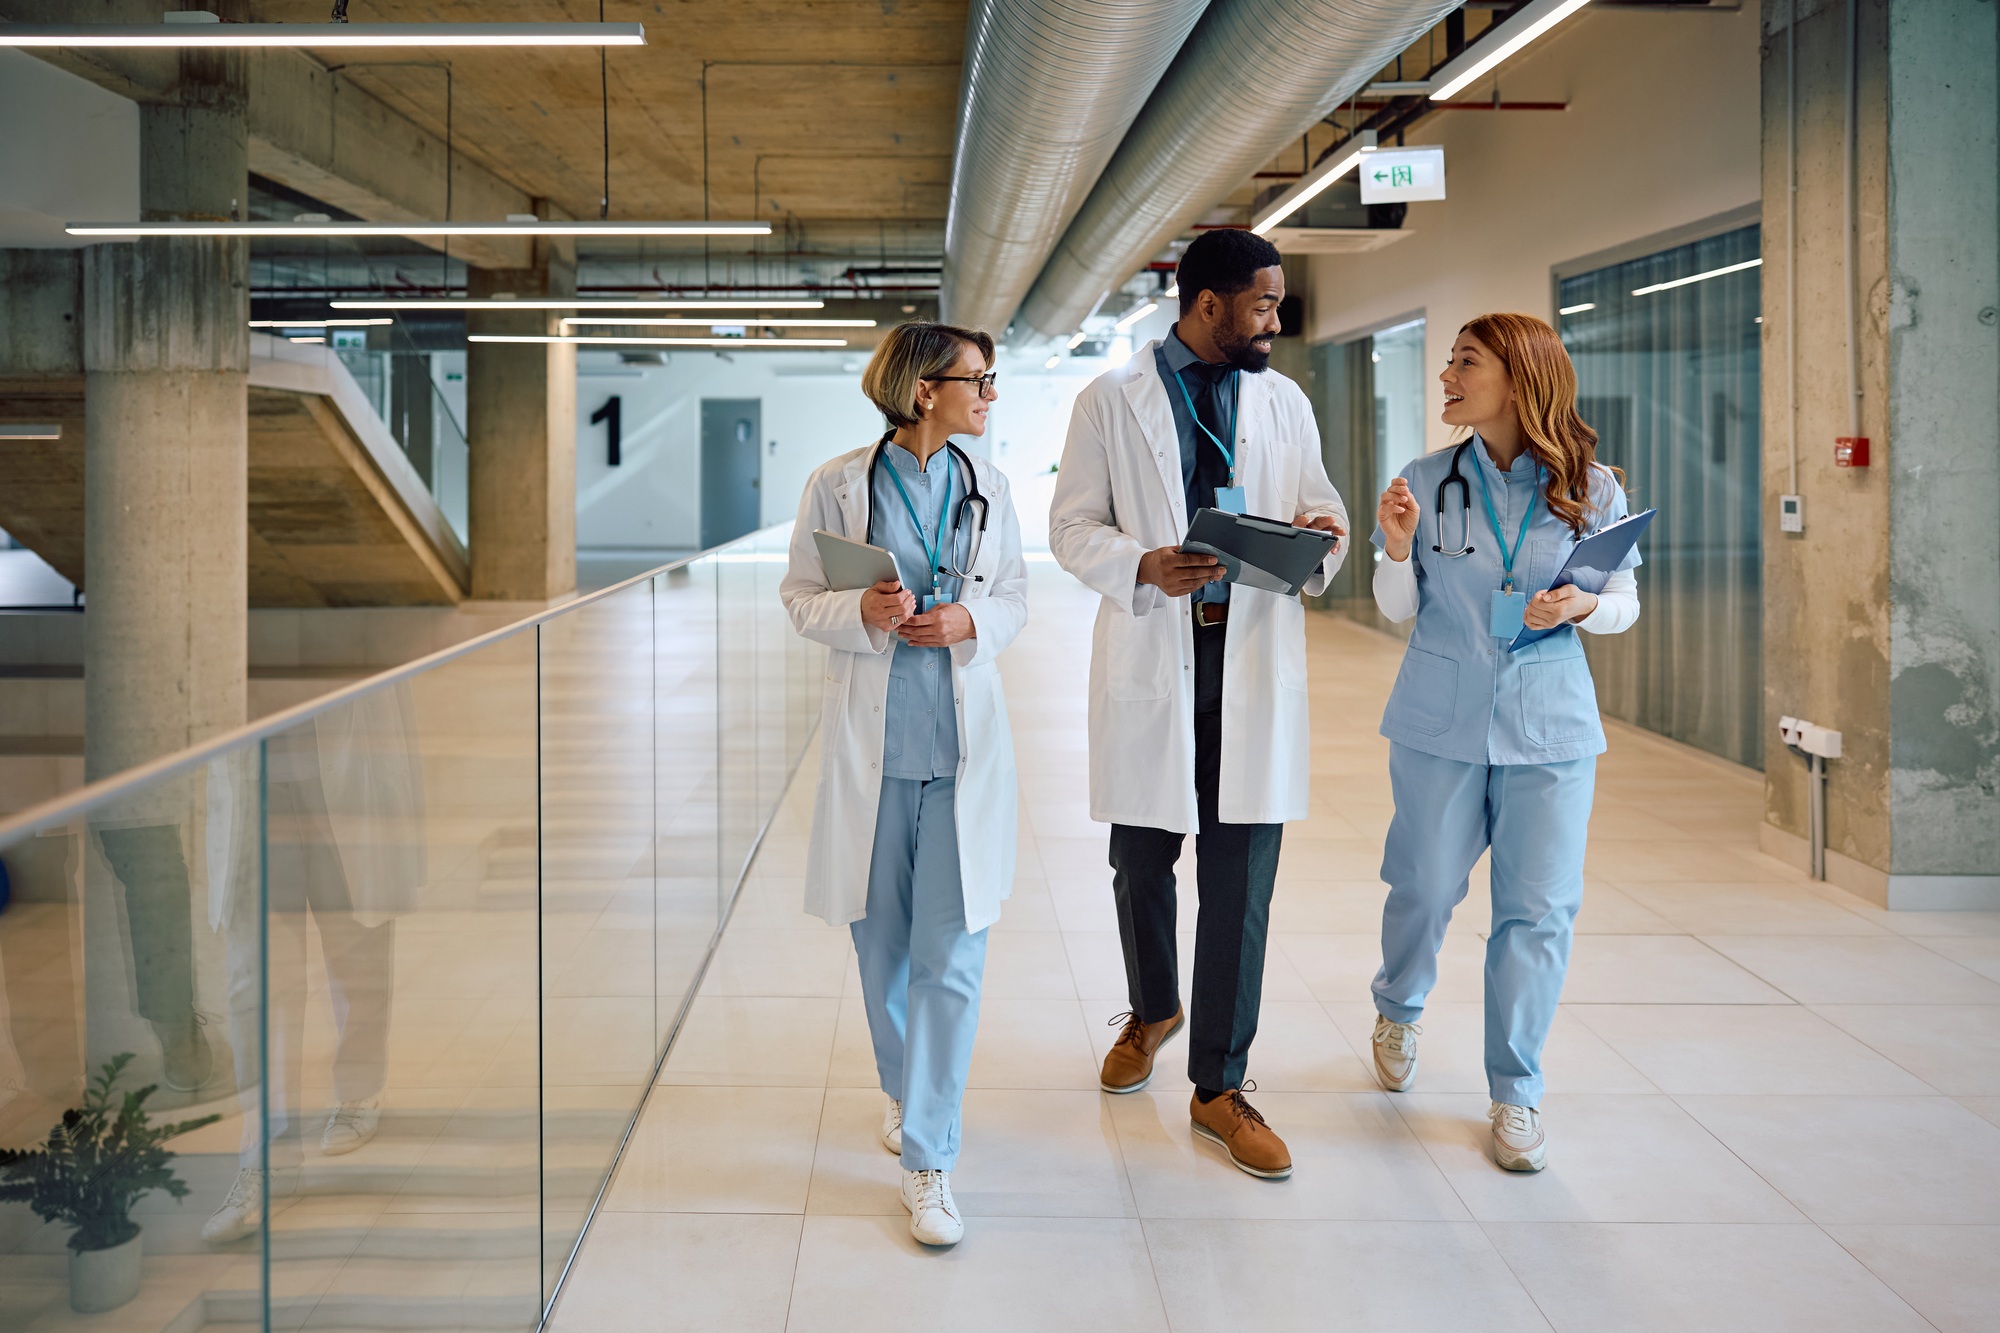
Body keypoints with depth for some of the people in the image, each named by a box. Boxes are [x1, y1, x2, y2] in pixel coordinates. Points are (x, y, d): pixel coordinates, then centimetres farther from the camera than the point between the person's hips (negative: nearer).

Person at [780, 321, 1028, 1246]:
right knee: (881, 941, 13)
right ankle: (902, 1088, 40)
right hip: (870, 739, -1)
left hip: (963, 740, 1)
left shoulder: (987, 486, 6)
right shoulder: (839, 485, -2)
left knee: (951, 955, -4)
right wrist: (861, 613, -17)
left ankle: (928, 1161, 4)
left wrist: (969, 623, -9)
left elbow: (1015, 597, 13)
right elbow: (799, 596, 3)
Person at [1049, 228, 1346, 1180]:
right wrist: (1144, 566, -20)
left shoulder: (1286, 403, 12)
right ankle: (1153, 1010, 40)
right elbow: (1073, 527, 0)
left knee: (1241, 879, -1)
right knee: (1141, 860, 11)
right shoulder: (1112, 400, 3)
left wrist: (1321, 536, -9)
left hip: (1255, 656, 2)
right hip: (1149, 654, -1)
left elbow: (1323, 514, 16)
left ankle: (1220, 1086, 10)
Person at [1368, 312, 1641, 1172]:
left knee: (1539, 908, 1)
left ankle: (1515, 1093, 16)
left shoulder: (1593, 489, -3)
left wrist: (1580, 607, -16)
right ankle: (1398, 1012, 42)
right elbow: (1398, 610, 6)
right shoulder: (1426, 481, 0)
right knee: (1425, 886, 10)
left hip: (1549, 724, 0)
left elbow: (1626, 603, 6)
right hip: (1441, 720, 1)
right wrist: (1398, 550, -14)